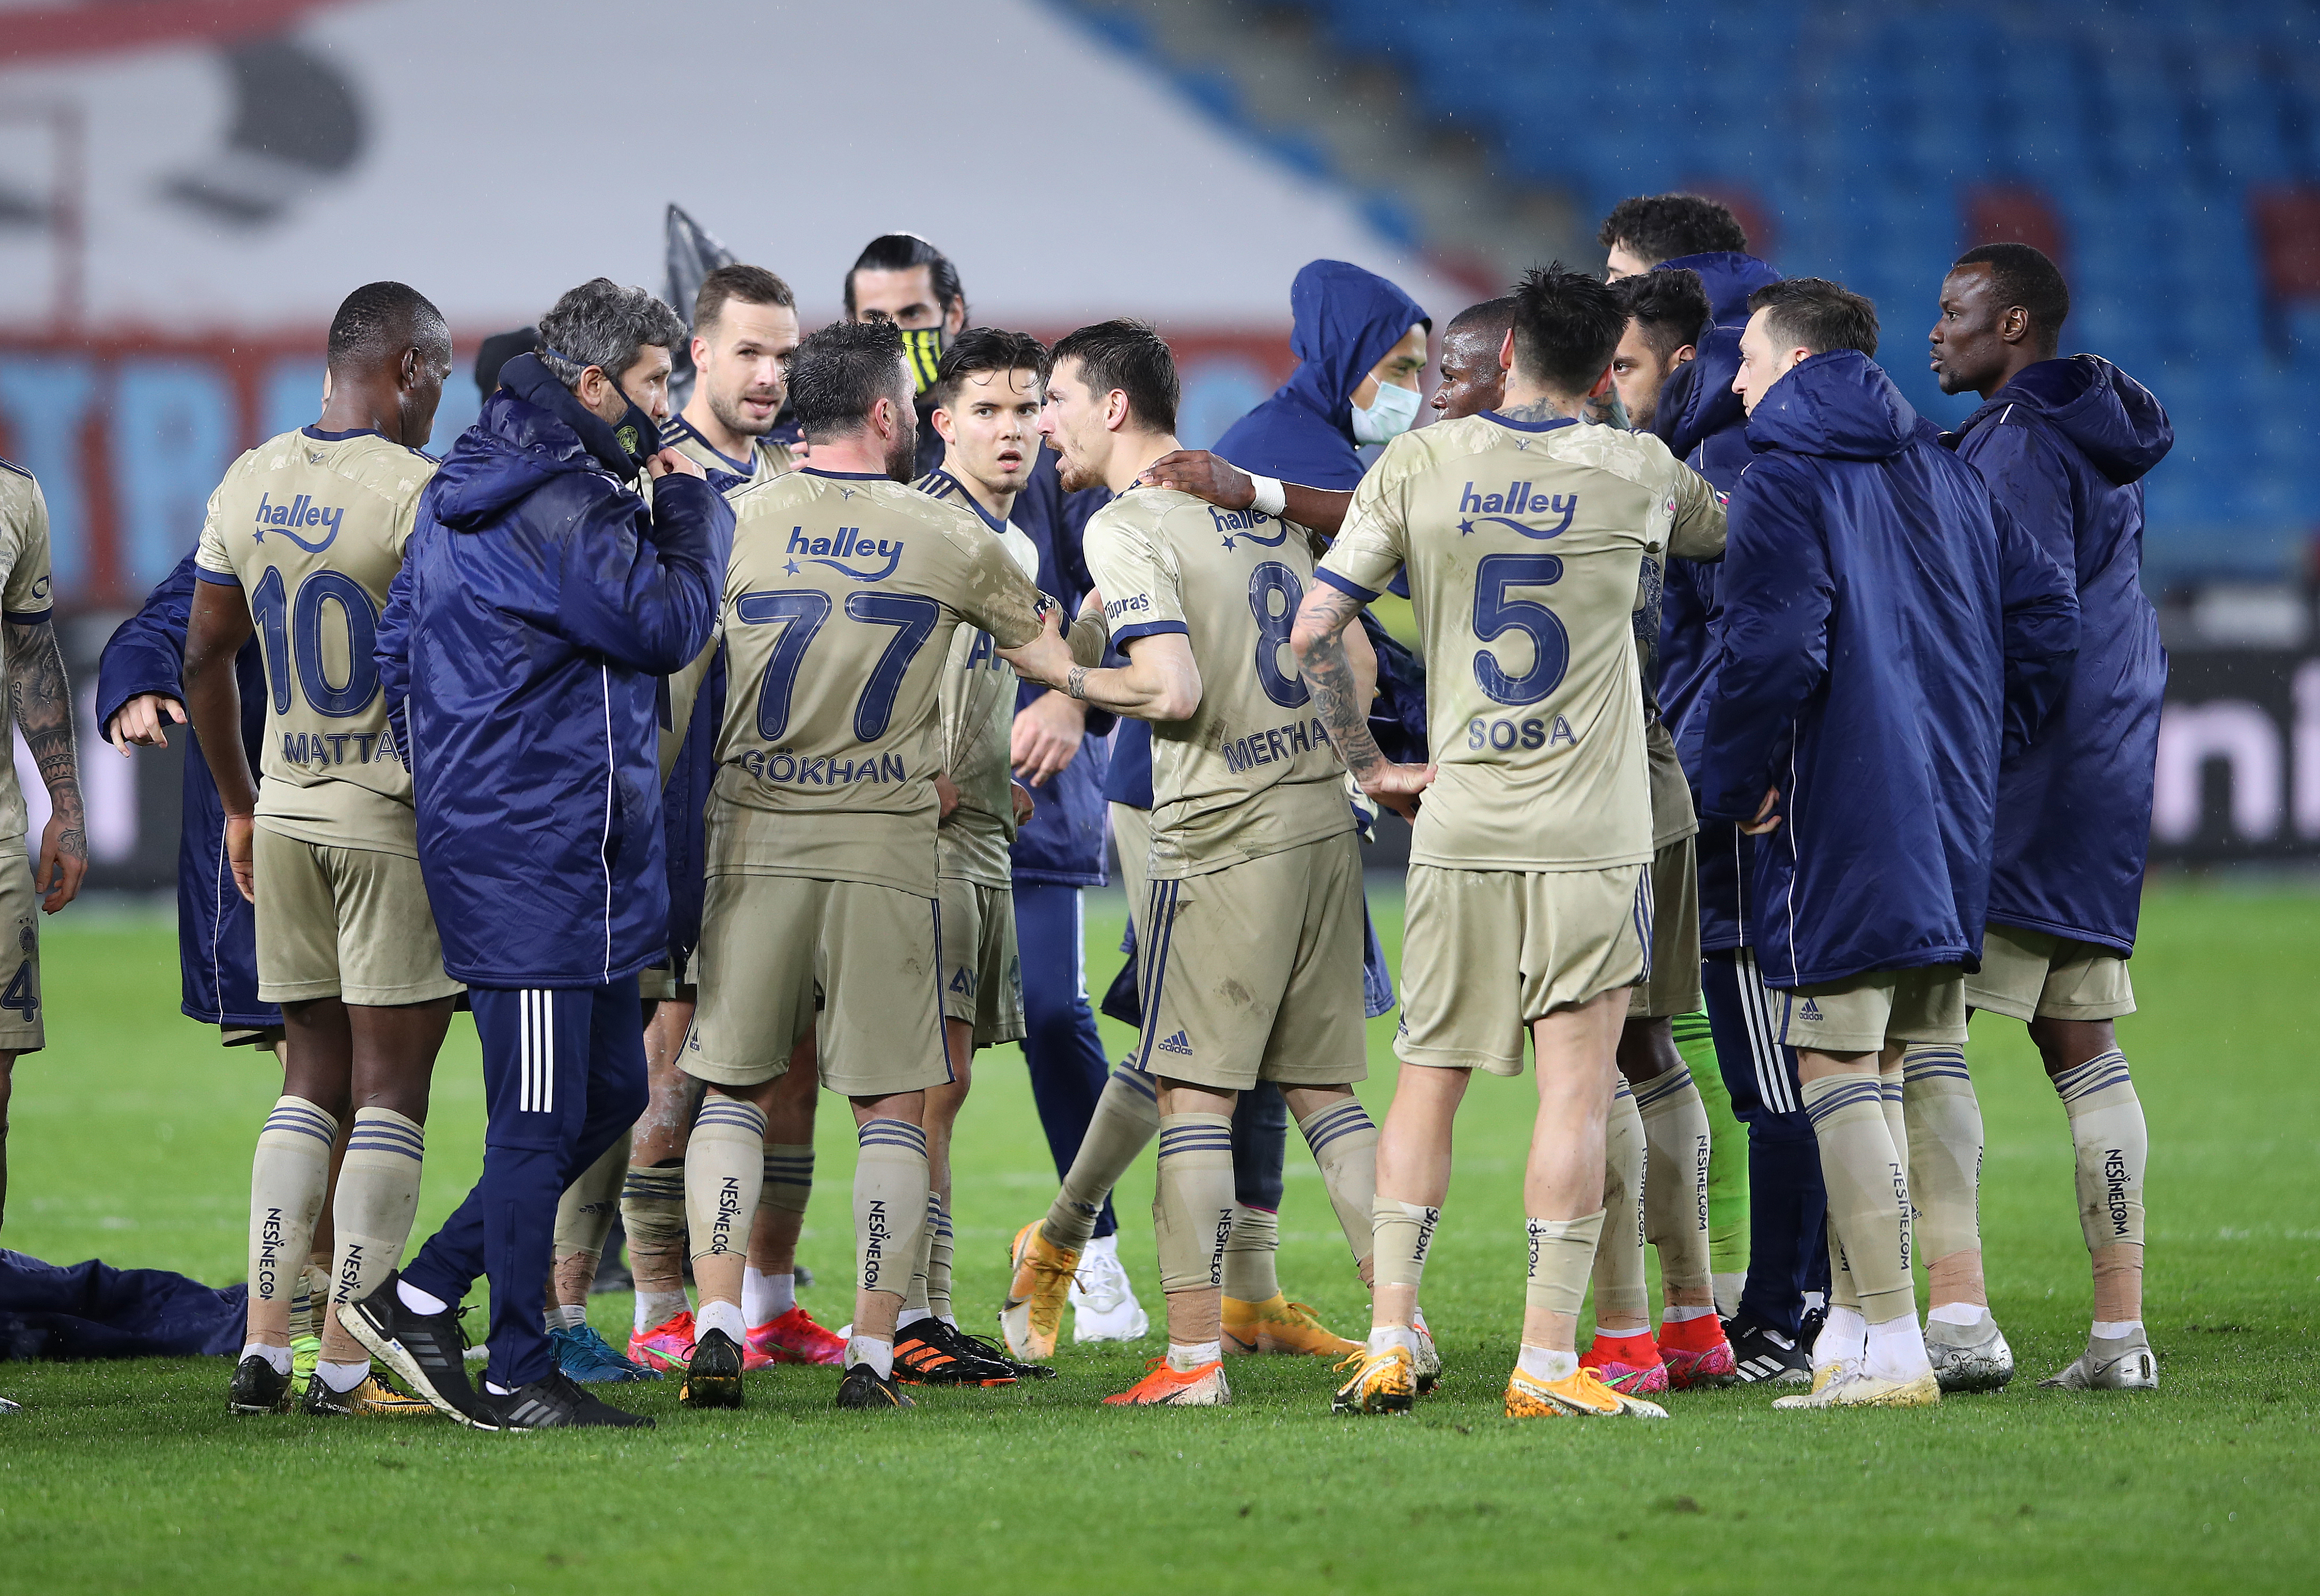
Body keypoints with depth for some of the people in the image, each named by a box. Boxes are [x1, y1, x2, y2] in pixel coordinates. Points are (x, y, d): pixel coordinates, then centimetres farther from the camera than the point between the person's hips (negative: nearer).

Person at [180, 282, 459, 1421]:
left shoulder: (248, 486, 7)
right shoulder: (419, 493, -14)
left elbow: (204, 657, 13)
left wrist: (239, 804, 22)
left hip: (288, 813, 6)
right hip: (399, 814, -6)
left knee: (313, 1077, 13)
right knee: (391, 1082, -1)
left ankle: (263, 1340, 7)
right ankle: (346, 1360, -3)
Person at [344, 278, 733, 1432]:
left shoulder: (466, 490, 15)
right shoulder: (560, 508, -18)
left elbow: (397, 643, 20)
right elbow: (669, 627, -15)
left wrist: (445, 770, 24)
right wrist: (691, 508, 0)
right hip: (538, 854, -11)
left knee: (611, 1090, 15)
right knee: (541, 1117, -4)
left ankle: (423, 1296, 17)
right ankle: (517, 1378, 2)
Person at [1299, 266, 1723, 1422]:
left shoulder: (1418, 466, 2)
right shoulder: (1636, 473, 0)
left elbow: (1311, 630, -1)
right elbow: (1727, 534, 22)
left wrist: (1368, 764, 10)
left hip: (1458, 825, 2)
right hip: (1592, 836, -2)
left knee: (1427, 1080, 10)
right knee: (1576, 1090, -1)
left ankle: (1390, 1343, 6)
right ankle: (1548, 1363, -5)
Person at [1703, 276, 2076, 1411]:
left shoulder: (1786, 486, -10)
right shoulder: (1942, 475, 14)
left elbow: (1774, 651, -22)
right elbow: (2044, 616, 12)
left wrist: (1733, 783, -9)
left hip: (1838, 815, -8)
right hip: (1947, 814, 8)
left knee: (1836, 1069, -5)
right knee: (1883, 1072, 14)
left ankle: (1890, 1350, -10)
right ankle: (1852, 1331, 18)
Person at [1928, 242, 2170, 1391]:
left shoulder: (2016, 447, -12)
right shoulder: (2100, 447, 16)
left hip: (2012, 780, -9)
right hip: (2106, 789, 9)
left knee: (1917, 1034, -9)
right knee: (2082, 1050, 11)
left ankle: (1959, 1314, -19)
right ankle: (2120, 1332, 9)